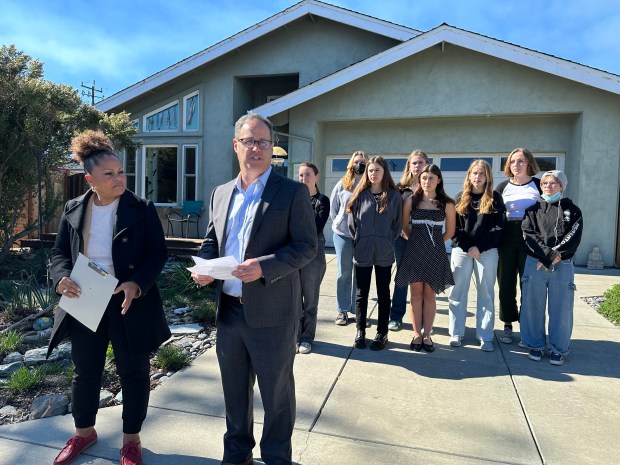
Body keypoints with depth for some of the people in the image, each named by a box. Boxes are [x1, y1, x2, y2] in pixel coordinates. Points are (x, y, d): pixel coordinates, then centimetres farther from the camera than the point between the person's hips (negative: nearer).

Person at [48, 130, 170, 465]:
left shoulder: (142, 209, -8)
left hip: (128, 303, -3)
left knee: (133, 372, 10)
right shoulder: (73, 210, 3)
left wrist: (136, 284, -25)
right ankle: (84, 432, 43)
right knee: (85, 371, 19)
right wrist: (62, 278, -14)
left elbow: (158, 254, -9)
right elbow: (60, 252, 8)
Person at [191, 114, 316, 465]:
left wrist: (264, 267, -24)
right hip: (229, 310, 6)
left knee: (276, 392, 11)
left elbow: (307, 246, -11)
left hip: (272, 313, -5)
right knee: (234, 389, 20)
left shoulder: (293, 192, -7)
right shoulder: (221, 193, 10)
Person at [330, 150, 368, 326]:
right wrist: (338, 223, 8)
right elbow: (332, 207, 10)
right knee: (344, 273, 6)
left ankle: (357, 309, 19)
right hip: (343, 234, 1)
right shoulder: (342, 184, 4)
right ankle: (342, 310, 16)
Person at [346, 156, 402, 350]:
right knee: (361, 294, 8)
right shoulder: (360, 194, 1)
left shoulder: (394, 196, 0)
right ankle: (360, 331, 21)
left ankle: (382, 333, 21)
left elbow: (398, 224, 5)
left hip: (384, 253, 0)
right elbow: (352, 221, 4)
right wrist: (360, 240, 3)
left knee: (383, 294, 10)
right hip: (362, 252, 1)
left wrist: (387, 241, 2)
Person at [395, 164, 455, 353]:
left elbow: (450, 231, 8)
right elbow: (404, 226, 12)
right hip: (414, 252, 1)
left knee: (430, 295, 5)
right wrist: (416, 240, 11)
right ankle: (416, 335, 13)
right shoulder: (411, 201, 0)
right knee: (416, 294, 4)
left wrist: (434, 242, 9)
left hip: (435, 254, 0)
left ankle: (427, 335, 16)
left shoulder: (446, 204, -2)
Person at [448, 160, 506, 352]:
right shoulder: (460, 198, 9)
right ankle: (456, 333, 14)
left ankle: (485, 337, 12)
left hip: (487, 252, -1)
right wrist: (467, 247, -9)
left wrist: (479, 247, -11)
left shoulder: (495, 198, 5)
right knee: (457, 293, 3)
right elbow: (453, 227, 3)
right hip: (461, 251, 1)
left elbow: (499, 228, -2)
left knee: (486, 294, 4)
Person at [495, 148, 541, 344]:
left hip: (530, 240, -2)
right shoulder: (502, 187, 8)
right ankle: (508, 325, 18)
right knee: (506, 284, 6)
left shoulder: (539, 185, 3)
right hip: (506, 240, 2)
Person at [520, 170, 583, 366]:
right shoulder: (533, 209, 9)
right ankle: (535, 344, 18)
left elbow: (573, 239, -3)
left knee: (561, 308, 2)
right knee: (534, 307, 5)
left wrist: (551, 259, -12)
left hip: (563, 266, -1)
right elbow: (529, 236, -2)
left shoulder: (572, 210, 7)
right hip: (535, 264, 1)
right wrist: (550, 255, -14)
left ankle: (558, 348, 15)